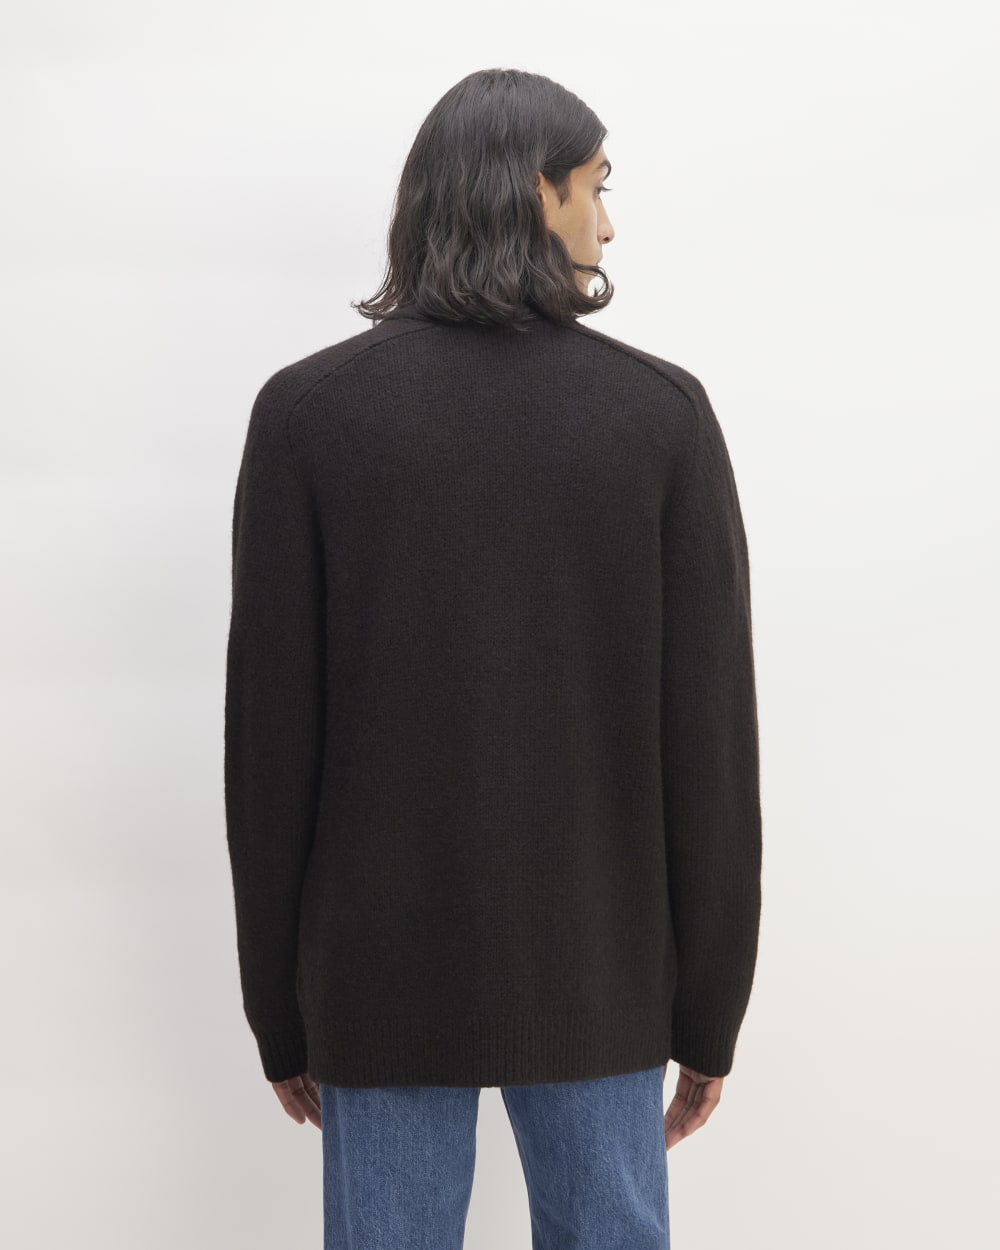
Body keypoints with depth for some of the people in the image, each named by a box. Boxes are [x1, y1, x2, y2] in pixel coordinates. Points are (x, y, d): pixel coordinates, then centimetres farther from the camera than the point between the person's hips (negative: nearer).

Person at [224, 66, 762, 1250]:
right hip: (595, 970, 1)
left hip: (384, 969, 0)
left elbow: (269, 734, -7)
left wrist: (280, 1009, 5)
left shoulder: (307, 411, -8)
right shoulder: (662, 414, -7)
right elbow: (709, 739, -7)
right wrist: (711, 1006, 5)